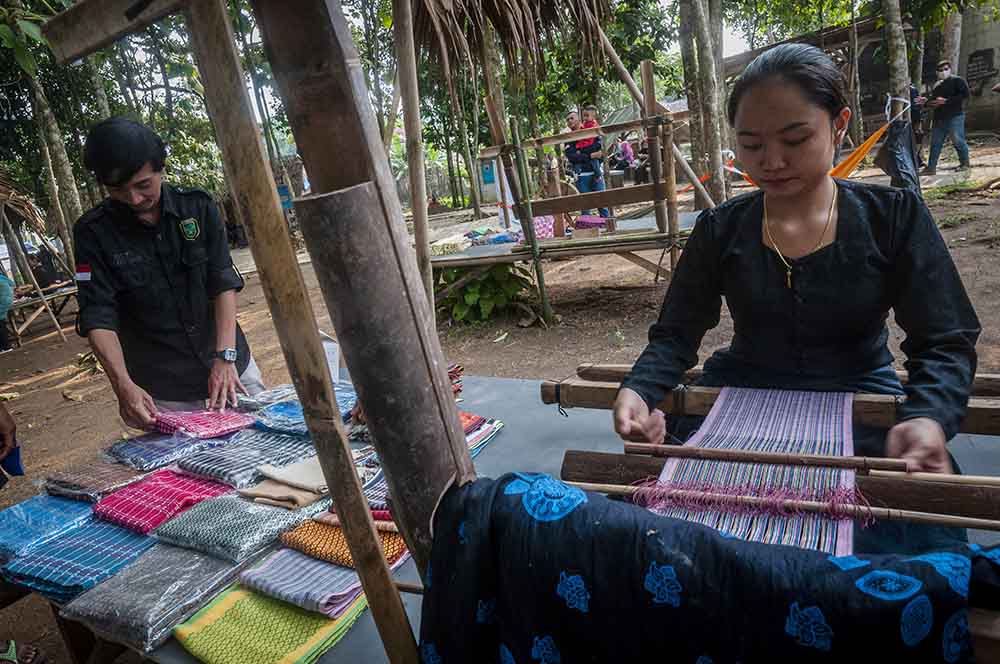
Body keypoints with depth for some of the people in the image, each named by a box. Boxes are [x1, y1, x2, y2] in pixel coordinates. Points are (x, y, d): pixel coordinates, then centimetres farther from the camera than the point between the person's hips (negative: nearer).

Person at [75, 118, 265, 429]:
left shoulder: (197, 206, -2)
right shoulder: (93, 232, -6)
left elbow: (224, 283, -6)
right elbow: (98, 316, -10)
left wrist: (226, 357, -16)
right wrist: (123, 386, -25)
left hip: (232, 368, 2)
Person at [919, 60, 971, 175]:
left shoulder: (958, 80, -2)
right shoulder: (937, 85, 18)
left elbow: (965, 94, -13)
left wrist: (946, 101, -18)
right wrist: (926, 102, 4)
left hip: (955, 116, -6)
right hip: (939, 118, 6)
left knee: (958, 140, -3)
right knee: (935, 143, 4)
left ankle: (965, 163, 12)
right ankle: (931, 167, 6)